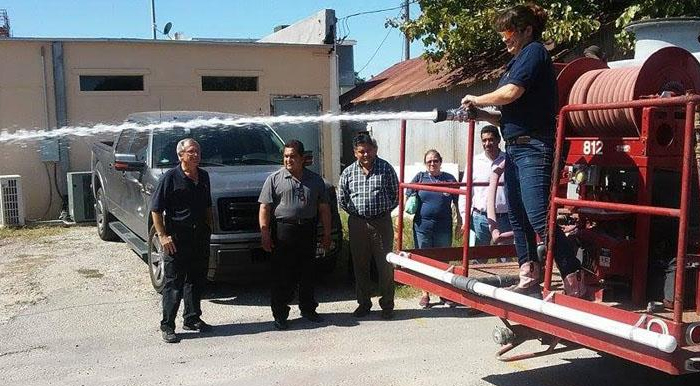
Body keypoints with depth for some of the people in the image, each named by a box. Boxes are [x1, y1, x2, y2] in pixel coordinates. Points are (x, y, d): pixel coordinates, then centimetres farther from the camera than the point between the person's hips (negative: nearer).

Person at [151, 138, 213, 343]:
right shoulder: (171, 177, -10)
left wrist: (209, 227, 14)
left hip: (200, 236, 6)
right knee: (173, 284, -2)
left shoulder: (204, 176, 10)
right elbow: (156, 209, -9)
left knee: (197, 280, 14)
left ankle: (192, 318, 27)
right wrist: (162, 235, -15)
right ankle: (167, 326, 5)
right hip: (177, 239, -6)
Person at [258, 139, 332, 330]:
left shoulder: (315, 180, 10)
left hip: (308, 231, 3)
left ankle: (308, 309, 25)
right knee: (282, 276, -1)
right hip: (283, 230, -3)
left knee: (307, 273, 12)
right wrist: (264, 233, -10)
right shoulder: (274, 179, 1)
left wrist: (327, 233, 8)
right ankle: (280, 314, 7)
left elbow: (324, 208, 12)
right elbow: (265, 208, -2)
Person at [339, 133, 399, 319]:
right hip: (357, 224, 2)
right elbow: (342, 200, 11)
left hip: (382, 222, -2)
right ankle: (363, 304, 21)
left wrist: (384, 210, -2)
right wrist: (355, 212, 6)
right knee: (360, 265, 9)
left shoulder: (386, 168, -1)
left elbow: (396, 195, 3)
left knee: (385, 265, 1)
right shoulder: (348, 172, 4)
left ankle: (387, 305, 12)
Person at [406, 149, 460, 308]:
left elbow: (457, 203, 8)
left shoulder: (449, 179, 5)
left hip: (444, 228, 0)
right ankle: (425, 294, 16)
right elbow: (408, 198, 10)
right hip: (423, 226, 0)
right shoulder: (420, 177, 5)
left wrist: (460, 223, 5)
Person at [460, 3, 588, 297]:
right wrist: (480, 114, 7)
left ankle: (575, 284, -10)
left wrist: (476, 99, -4)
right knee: (518, 217, 10)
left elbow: (511, 92, -18)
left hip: (534, 148, -10)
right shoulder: (517, 62, 21)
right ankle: (529, 281, 16)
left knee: (539, 218, -15)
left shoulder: (534, 51, -4)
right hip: (514, 148, 10)